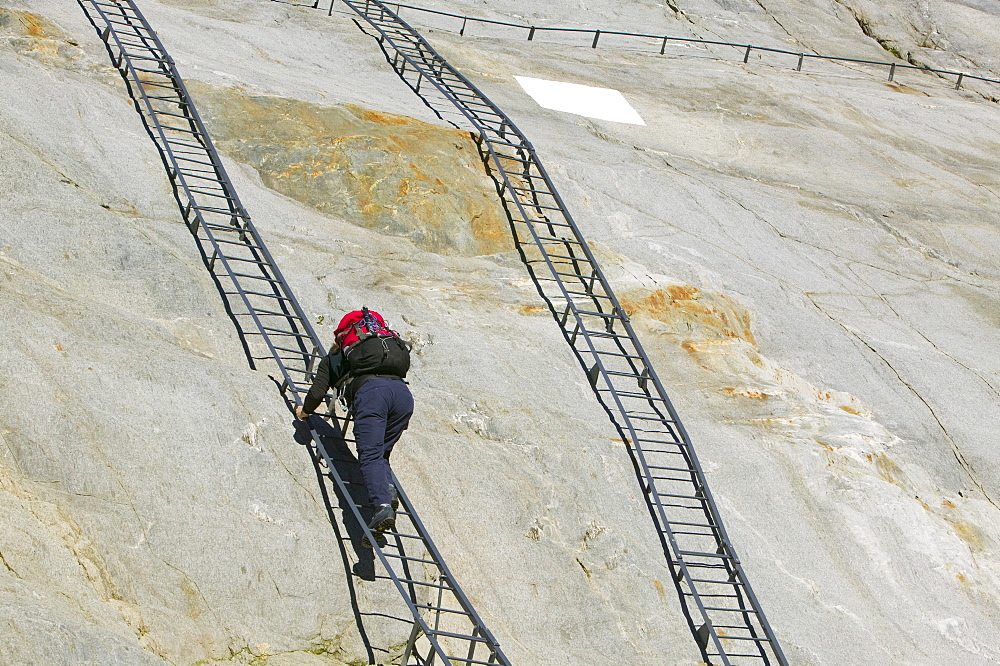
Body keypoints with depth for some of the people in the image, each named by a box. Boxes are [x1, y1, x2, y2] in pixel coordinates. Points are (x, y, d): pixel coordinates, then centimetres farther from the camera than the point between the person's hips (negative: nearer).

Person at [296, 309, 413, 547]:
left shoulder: (331, 360, 30)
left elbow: (317, 393, 19)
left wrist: (305, 411, 42)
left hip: (370, 392, -5)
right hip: (403, 391, 5)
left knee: (370, 455, -14)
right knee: (381, 453, 17)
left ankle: (382, 505, -37)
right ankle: (388, 490, -12)